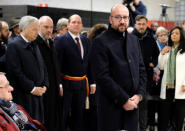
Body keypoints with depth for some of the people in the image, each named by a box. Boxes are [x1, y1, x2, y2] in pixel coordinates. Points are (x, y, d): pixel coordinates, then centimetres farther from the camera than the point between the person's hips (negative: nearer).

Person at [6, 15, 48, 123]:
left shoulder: (34, 46, 16)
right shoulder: (14, 46, -10)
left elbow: (42, 67, 21)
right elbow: (16, 72, -16)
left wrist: (44, 85, 5)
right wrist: (32, 88, -14)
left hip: (38, 93, 8)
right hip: (24, 96, -7)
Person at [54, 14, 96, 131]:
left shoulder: (86, 41, 10)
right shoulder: (60, 40, -8)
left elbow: (89, 63, 12)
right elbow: (57, 63, -12)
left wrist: (92, 83, 7)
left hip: (82, 84, 6)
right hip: (67, 83, -5)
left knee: (79, 115, 14)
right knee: (63, 114, 1)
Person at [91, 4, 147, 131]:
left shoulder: (134, 39, 13)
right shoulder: (101, 42, -8)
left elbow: (141, 69, 15)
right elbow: (102, 76, -14)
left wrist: (139, 94, 0)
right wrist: (123, 100, -13)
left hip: (133, 103, 6)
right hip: (112, 106, -5)